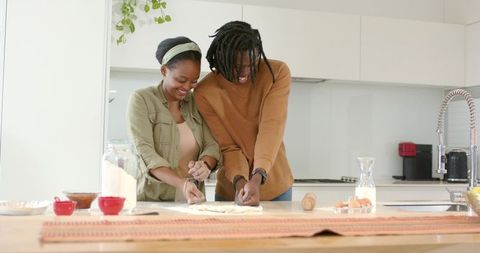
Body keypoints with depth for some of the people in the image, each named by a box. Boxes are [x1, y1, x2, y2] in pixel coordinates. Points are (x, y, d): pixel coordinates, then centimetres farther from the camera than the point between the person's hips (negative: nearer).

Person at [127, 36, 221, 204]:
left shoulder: (196, 102, 13)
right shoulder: (141, 99, 0)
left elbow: (212, 145, 8)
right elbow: (145, 152, -10)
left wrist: (205, 164, -15)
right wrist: (181, 183, -24)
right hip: (152, 200, -3)